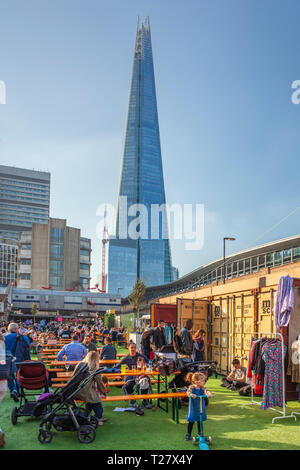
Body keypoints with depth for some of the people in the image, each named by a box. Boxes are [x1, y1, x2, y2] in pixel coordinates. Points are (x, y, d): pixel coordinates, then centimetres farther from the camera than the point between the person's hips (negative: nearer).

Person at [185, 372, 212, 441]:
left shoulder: (202, 388, -9)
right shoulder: (192, 387, -17)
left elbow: (206, 391, -26)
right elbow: (188, 392, -34)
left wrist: (209, 394, -49)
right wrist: (191, 394, -57)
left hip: (201, 408, 3)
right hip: (193, 407, -3)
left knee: (200, 420, 15)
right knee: (191, 421, 4)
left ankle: (200, 433, 37)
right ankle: (188, 434, 21)